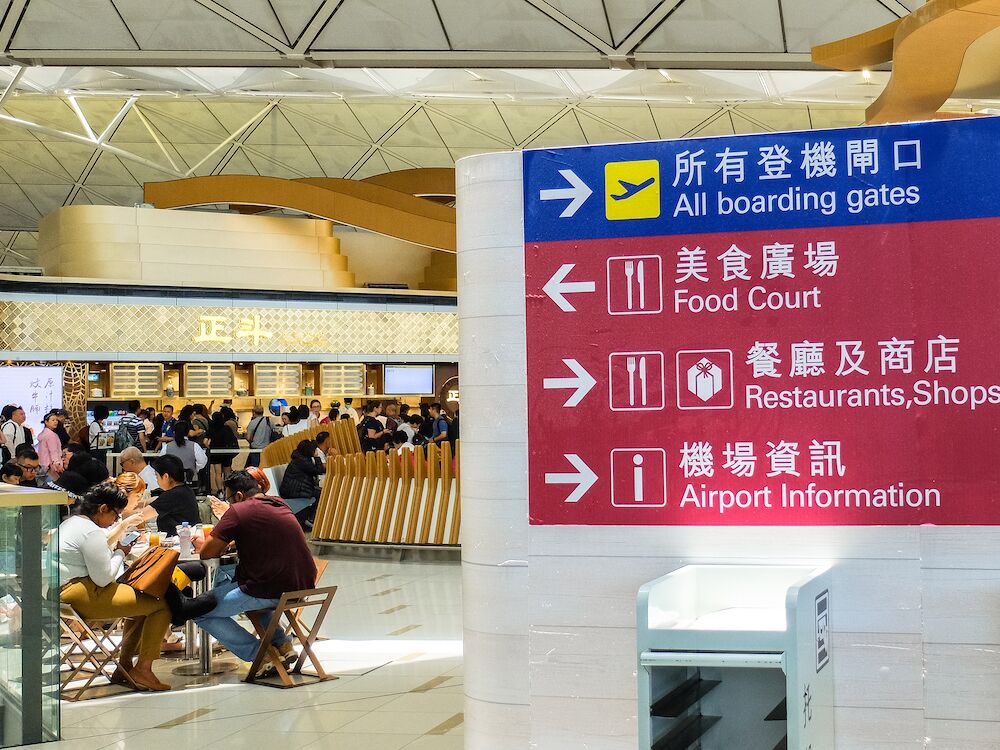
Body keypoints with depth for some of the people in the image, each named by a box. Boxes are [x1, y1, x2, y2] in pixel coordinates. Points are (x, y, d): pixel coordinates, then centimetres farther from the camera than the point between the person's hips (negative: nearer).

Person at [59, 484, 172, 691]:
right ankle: (142, 670, -4)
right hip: (85, 596, -12)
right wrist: (120, 552, -3)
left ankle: (125, 666, 22)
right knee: (161, 605, -11)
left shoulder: (71, 522, 16)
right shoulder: (92, 532, -17)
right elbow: (103, 579, -17)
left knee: (141, 599, 25)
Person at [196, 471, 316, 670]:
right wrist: (234, 542, 19)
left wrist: (221, 545, 13)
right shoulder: (280, 504, 12)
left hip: (270, 591, -8)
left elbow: (206, 553, -8)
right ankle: (281, 643, 24)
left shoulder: (238, 511, -9)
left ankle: (260, 654, 2)